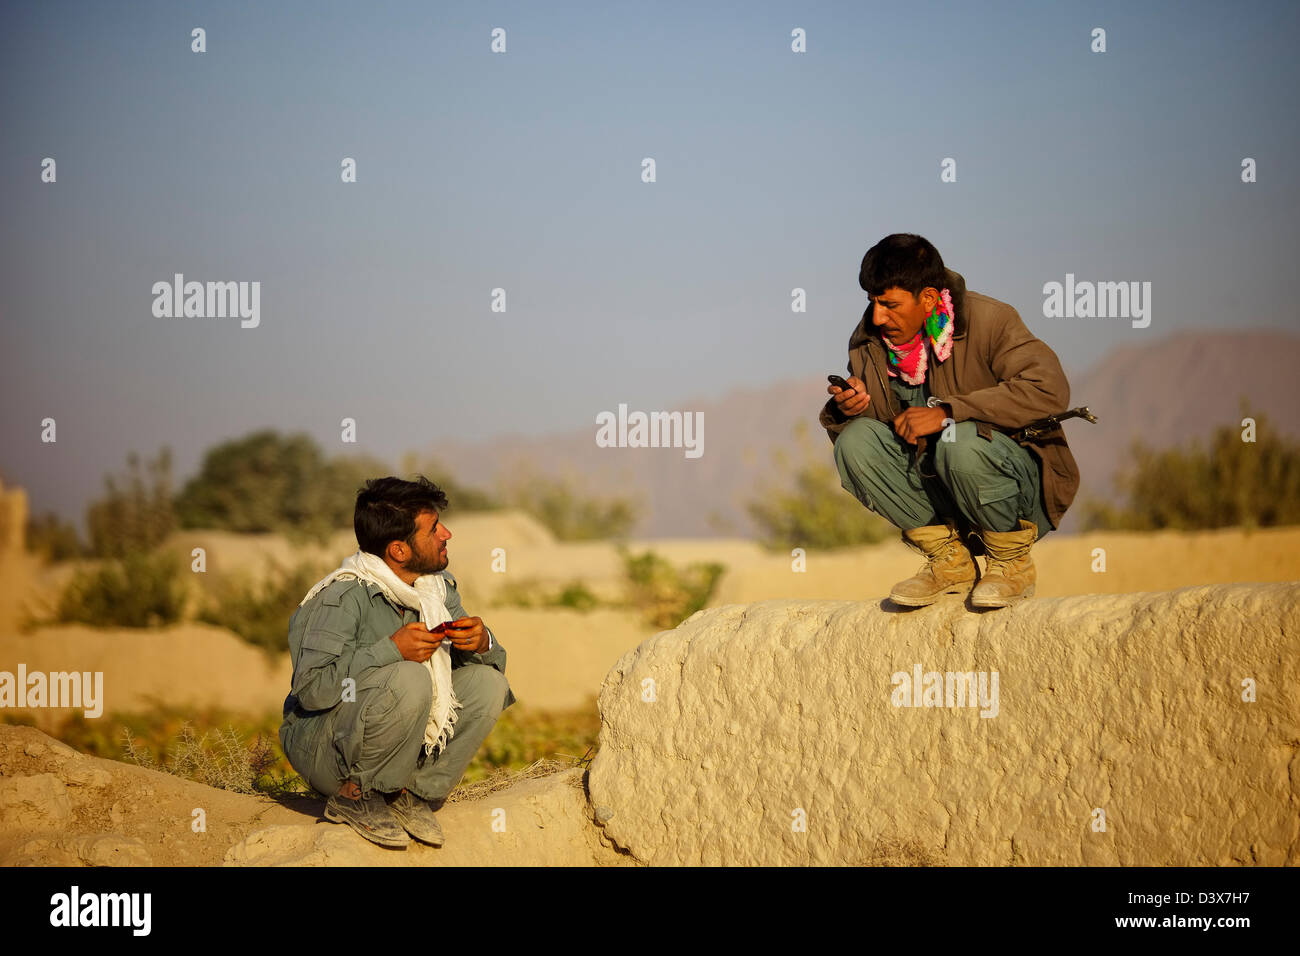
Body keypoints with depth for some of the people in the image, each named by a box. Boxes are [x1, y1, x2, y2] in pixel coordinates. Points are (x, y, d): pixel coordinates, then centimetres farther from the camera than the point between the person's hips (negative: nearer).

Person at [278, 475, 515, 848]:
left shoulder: (438, 586, 2)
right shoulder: (344, 595, -21)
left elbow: (496, 661, 7)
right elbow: (311, 689, -30)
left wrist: (482, 643, -17)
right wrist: (392, 649, -32)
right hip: (320, 745, -7)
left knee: (488, 684, -10)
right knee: (409, 680, -33)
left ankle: (413, 793, -2)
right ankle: (355, 796, -14)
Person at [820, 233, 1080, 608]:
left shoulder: (988, 320, -16)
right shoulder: (871, 338, 1)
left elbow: (1050, 390, -29)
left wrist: (947, 413, -30)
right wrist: (851, 405, -17)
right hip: (934, 482, 5)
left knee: (961, 444, -37)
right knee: (856, 440, -17)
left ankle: (1012, 560, -8)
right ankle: (950, 561, -5)